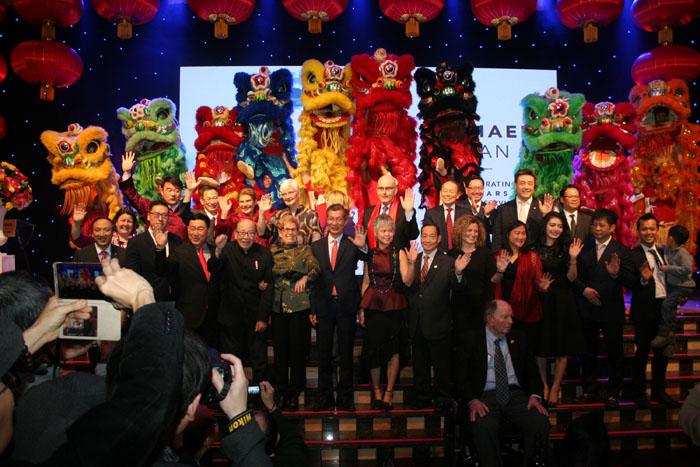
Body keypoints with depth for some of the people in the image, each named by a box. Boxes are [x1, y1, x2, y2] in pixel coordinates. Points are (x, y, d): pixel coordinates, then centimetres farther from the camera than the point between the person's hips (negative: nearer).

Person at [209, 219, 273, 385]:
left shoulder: (264, 254, -2)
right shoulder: (228, 250, -4)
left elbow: (269, 286, -2)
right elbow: (212, 269, -22)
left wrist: (263, 318, -7)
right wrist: (218, 251, -43)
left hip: (256, 316, 1)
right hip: (230, 314, 0)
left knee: (259, 359, 8)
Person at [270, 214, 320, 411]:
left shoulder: (305, 250, 6)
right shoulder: (272, 251, 11)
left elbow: (316, 268, -8)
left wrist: (305, 277, -27)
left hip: (300, 306, -1)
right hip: (278, 306, 2)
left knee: (298, 350, 2)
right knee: (280, 350, 5)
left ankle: (295, 393, 13)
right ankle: (282, 392, 18)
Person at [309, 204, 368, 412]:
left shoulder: (352, 245, -1)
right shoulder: (316, 246, 6)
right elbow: (312, 279, 6)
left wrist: (363, 248, -43)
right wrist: (312, 309, 2)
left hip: (346, 306, -2)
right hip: (323, 306, 2)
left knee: (346, 352, 8)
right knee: (324, 353, 11)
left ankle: (345, 396, 21)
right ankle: (325, 395, 24)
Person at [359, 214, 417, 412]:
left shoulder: (400, 253, -2)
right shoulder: (370, 254, 7)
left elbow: (407, 280, -11)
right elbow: (366, 282, 11)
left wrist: (411, 262, -27)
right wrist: (362, 308, 8)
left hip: (394, 305, -2)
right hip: (373, 305, 2)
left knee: (393, 349, 3)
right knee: (374, 347, 4)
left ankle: (389, 392, 17)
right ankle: (376, 390, 21)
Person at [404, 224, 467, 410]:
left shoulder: (447, 262, -6)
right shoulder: (413, 261, 7)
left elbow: (456, 288, -18)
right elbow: (408, 286, -3)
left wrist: (458, 273, -38)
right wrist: (411, 265, -17)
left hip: (438, 323, -4)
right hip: (416, 324, 4)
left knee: (441, 363, 8)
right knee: (419, 363, 16)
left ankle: (442, 398, 23)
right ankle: (422, 396, 31)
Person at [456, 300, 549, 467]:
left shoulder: (519, 338, 15)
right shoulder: (470, 340, 5)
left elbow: (532, 372, 14)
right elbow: (462, 377, 1)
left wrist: (535, 395, -6)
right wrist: (472, 400, -16)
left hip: (516, 395, 3)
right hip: (485, 396, -3)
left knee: (540, 423, -26)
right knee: (483, 428, -35)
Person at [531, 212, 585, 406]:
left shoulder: (566, 248, 3)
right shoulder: (535, 249, 2)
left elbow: (571, 278, -3)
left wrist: (573, 259, -15)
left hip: (562, 302, 0)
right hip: (541, 301, 0)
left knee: (562, 349, 3)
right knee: (541, 347, 6)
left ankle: (555, 389, 14)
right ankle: (544, 386, 20)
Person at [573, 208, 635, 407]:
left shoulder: (622, 250, -1)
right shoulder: (583, 248, 5)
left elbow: (631, 281, -8)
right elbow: (573, 276, 5)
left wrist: (616, 274, -27)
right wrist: (584, 289, -11)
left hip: (612, 309, -2)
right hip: (587, 308, 2)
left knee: (615, 353, 6)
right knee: (588, 351, 12)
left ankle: (613, 394, 20)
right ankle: (589, 391, 25)